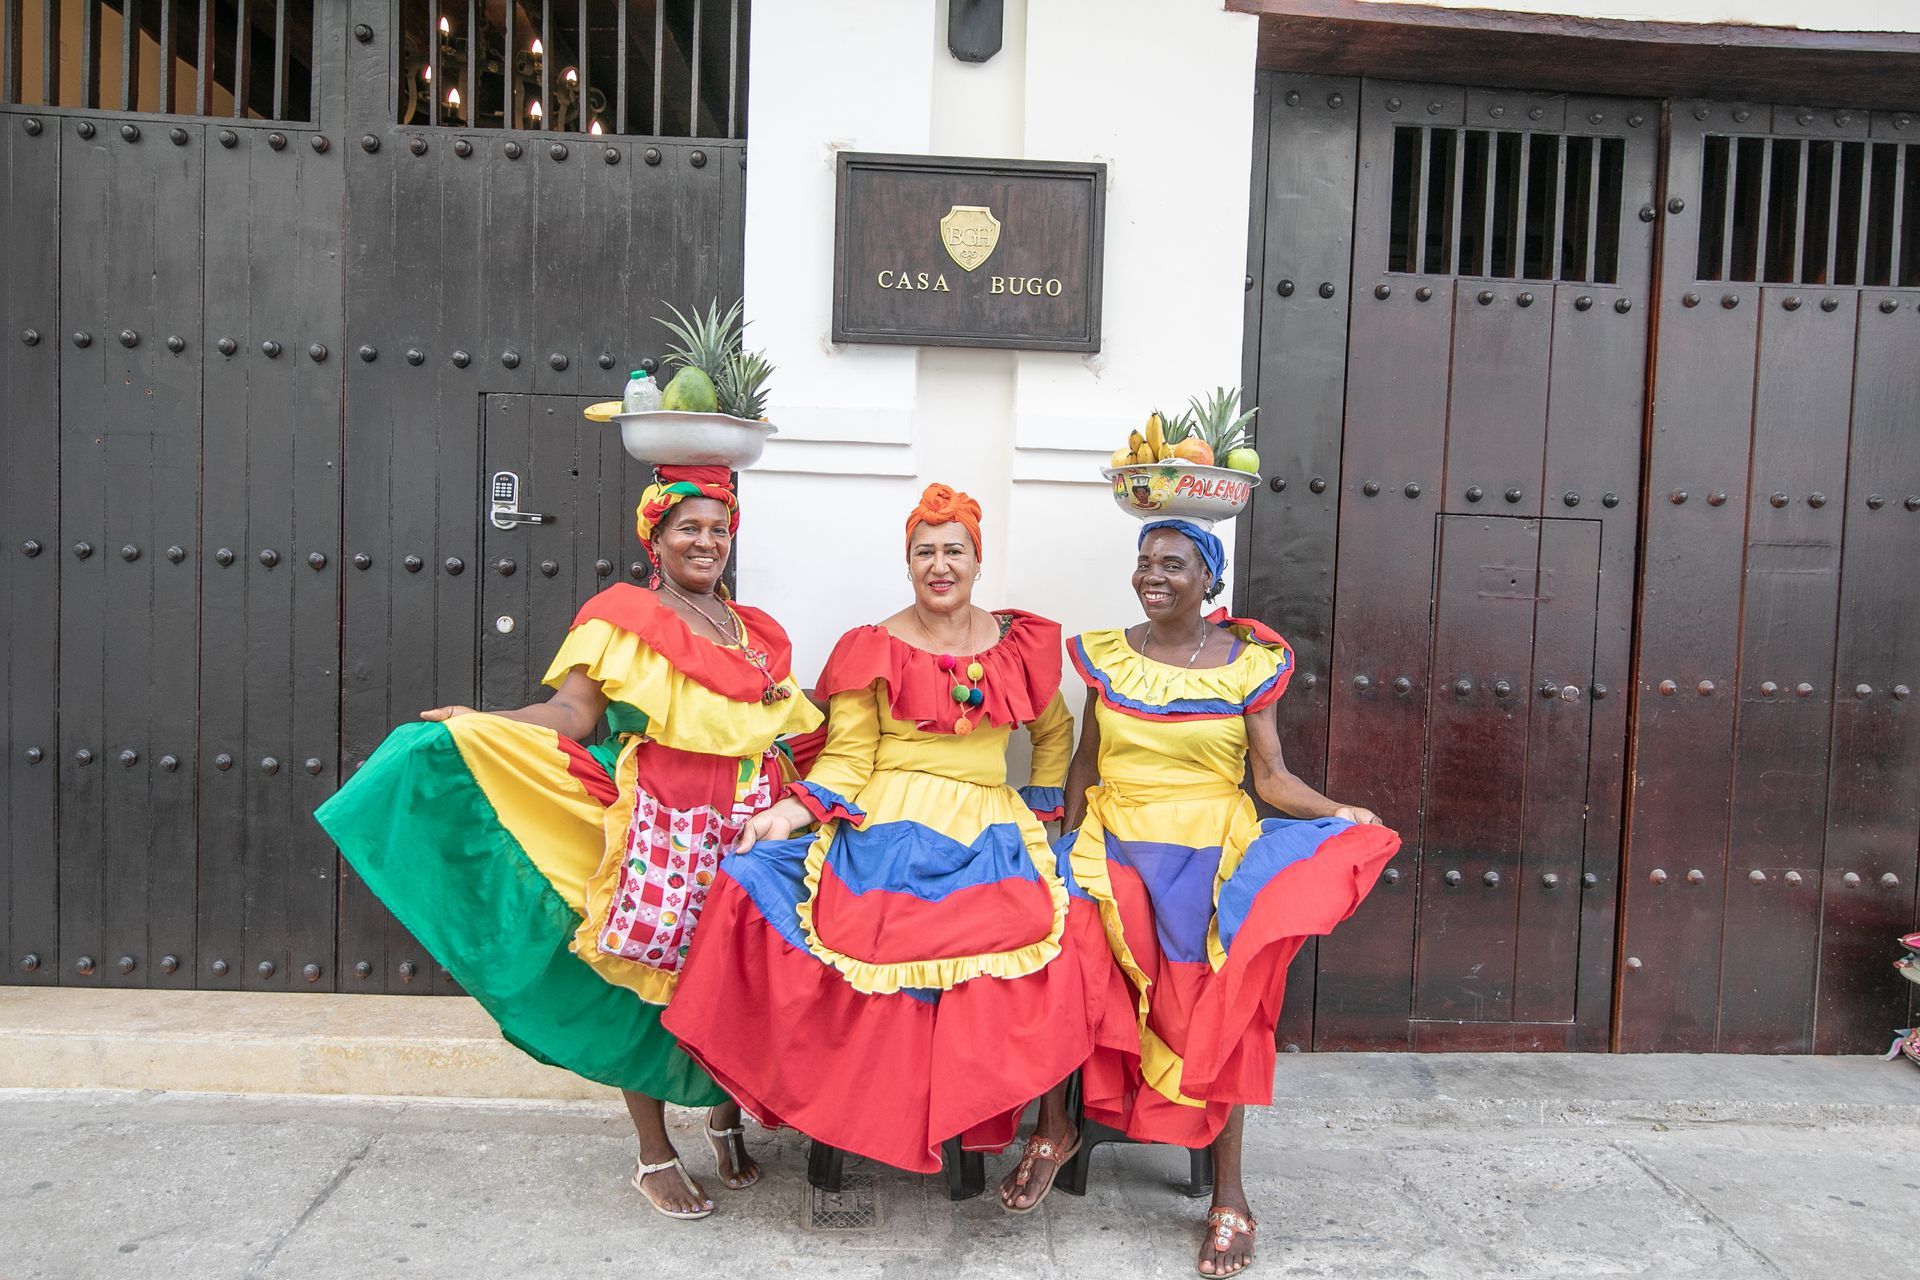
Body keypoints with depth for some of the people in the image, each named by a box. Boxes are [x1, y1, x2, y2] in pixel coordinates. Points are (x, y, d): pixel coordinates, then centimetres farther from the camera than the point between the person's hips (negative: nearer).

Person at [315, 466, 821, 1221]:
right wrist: (477, 723, -20)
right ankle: (655, 1157, 17)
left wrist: (787, 703, 8)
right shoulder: (624, 615, 1)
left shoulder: (757, 633, 16)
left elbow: (788, 726, 25)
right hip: (656, 825, -4)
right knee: (647, 979, 1)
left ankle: (726, 1116, 33)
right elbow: (571, 715, -10)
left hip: (747, 821, 5)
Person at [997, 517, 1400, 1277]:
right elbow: (1085, 765, 10)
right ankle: (1054, 1131, 10)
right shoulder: (1107, 656, 5)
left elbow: (1271, 776, -3)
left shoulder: (1249, 664, -2)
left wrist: (1339, 813, -19)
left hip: (1210, 857, -1)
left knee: (1214, 1011, -7)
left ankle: (1229, 1194, 10)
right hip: (1112, 849, 2)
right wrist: (1066, 848, 5)